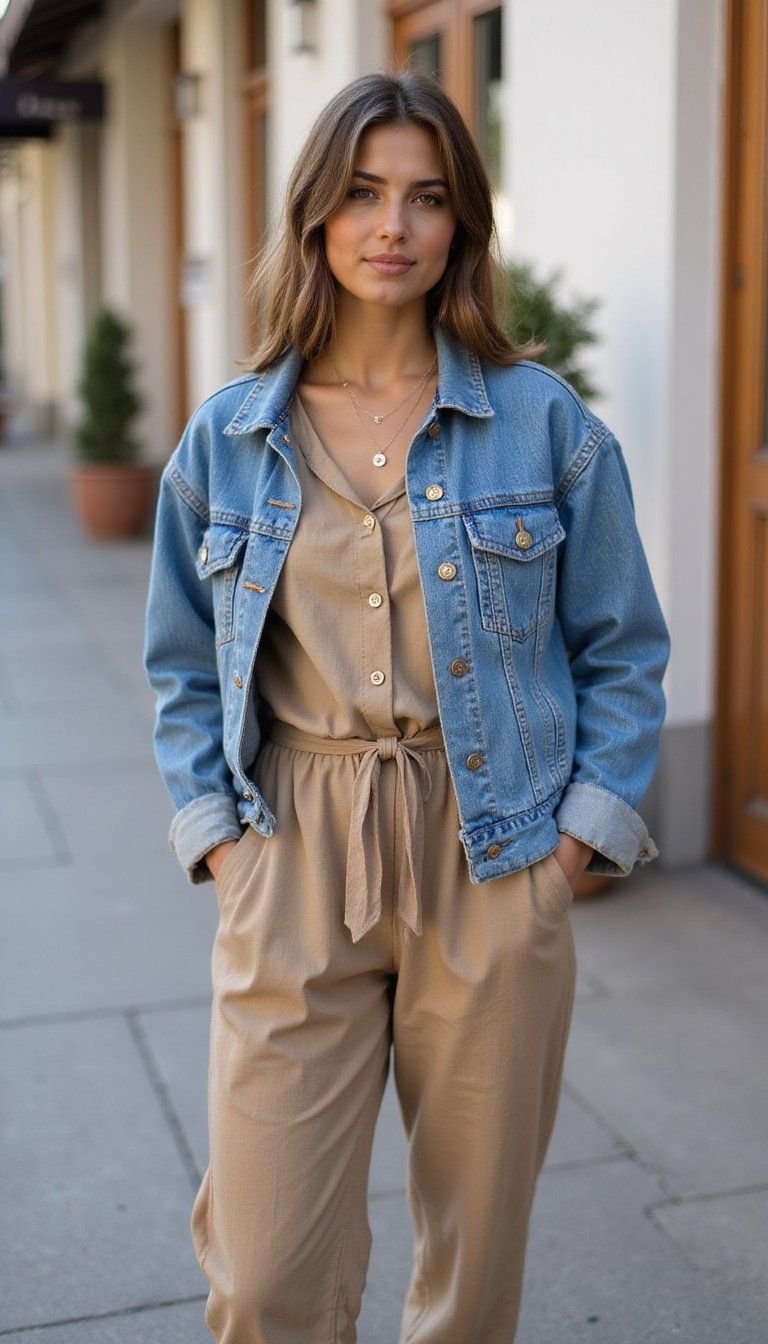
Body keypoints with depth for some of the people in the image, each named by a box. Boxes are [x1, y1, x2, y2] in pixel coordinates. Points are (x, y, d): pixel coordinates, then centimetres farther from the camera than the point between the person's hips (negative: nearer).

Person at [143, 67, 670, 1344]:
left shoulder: (545, 423, 0)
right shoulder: (227, 437, 4)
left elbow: (624, 651, 5)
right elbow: (186, 669, 11)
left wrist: (581, 831, -3)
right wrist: (217, 835, 0)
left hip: (493, 867, 0)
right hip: (292, 871, 1)